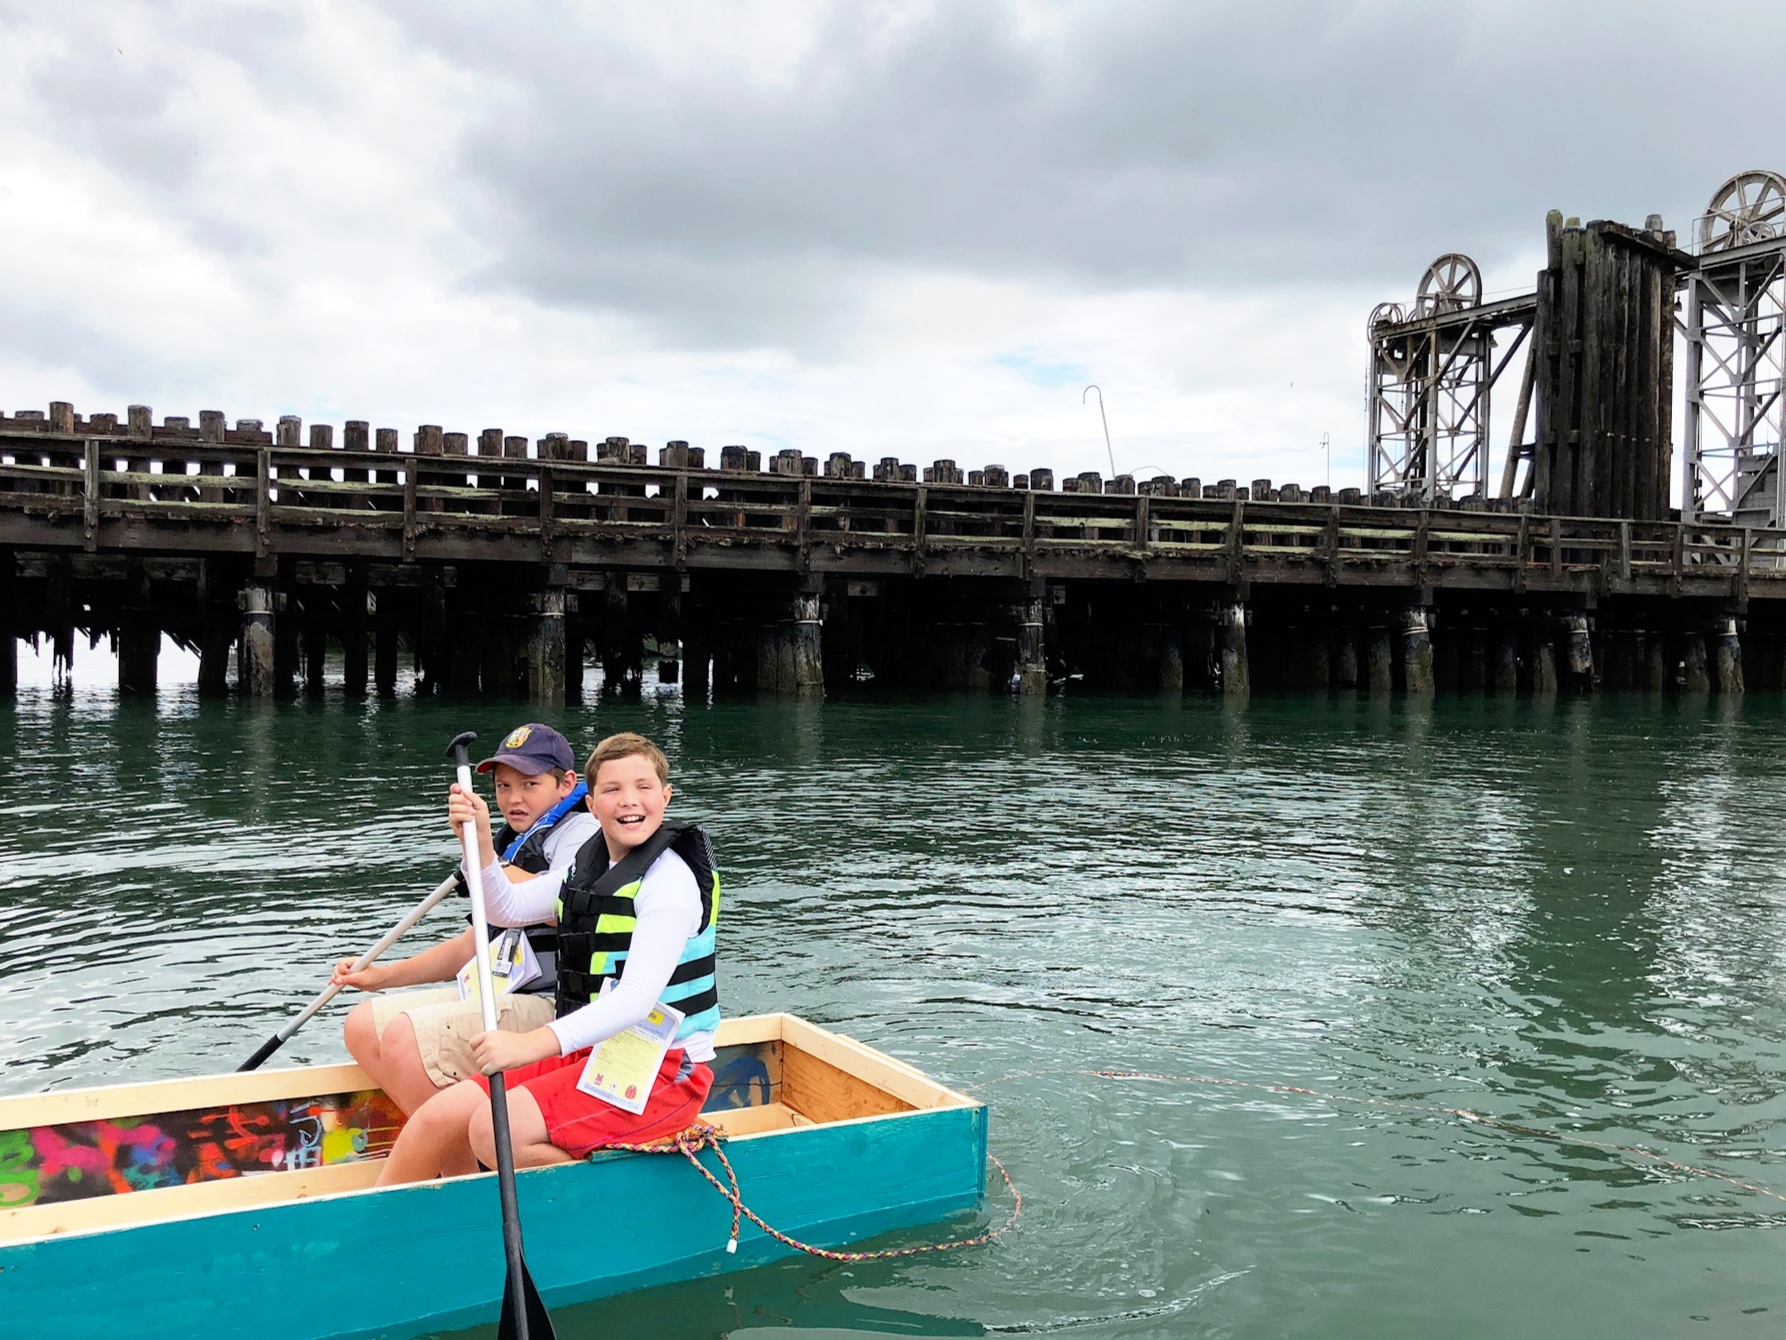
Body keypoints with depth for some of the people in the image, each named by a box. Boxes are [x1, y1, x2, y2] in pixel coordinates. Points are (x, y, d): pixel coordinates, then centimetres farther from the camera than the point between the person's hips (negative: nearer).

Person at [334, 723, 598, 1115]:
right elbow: (473, 947, 25)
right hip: (498, 995, 10)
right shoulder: (514, 846, 23)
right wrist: (383, 976, 18)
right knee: (363, 1025, 4)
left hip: (550, 1006, -10)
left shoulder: (581, 831, -5)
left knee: (406, 1037, -23)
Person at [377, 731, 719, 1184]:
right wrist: (480, 842, -1)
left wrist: (535, 1043, -38)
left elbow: (639, 998, -27)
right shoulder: (590, 865, 11)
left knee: (497, 1132, -24)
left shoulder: (670, 880, -16)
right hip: (592, 1053, 8)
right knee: (441, 1116, -3)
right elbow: (509, 909, 18)